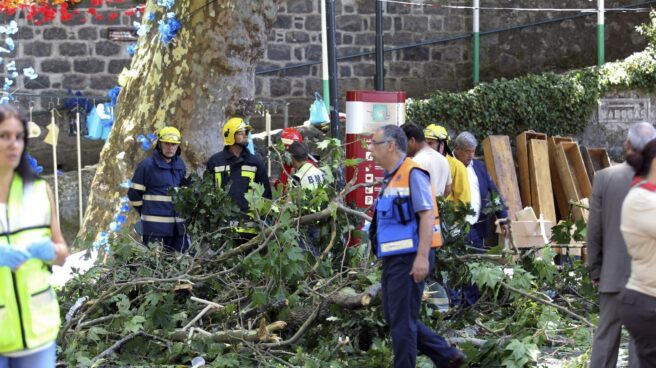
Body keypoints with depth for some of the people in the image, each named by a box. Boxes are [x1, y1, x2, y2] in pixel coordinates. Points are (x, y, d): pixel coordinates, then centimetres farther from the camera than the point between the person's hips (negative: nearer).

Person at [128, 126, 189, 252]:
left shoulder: (180, 165, 12)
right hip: (154, 226, -6)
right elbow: (134, 194, -4)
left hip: (177, 225, 6)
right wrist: (147, 213, 3)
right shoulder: (146, 165, -7)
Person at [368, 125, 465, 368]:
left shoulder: (412, 173, -12)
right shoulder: (391, 178, 16)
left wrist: (422, 257, -24)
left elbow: (427, 215, -19)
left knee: (402, 321, -3)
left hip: (409, 259, -10)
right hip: (394, 258, 10)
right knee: (394, 318, 14)